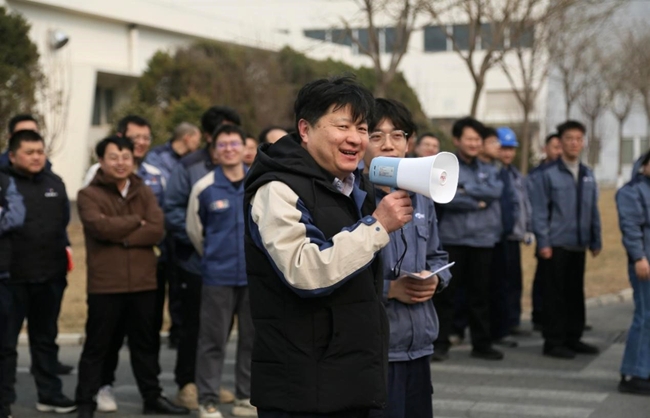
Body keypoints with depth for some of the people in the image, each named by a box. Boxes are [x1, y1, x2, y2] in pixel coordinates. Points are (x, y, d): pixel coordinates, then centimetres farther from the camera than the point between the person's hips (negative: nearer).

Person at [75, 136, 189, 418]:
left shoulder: (144, 193, 11)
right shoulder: (89, 195, 0)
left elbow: (157, 230, -5)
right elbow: (100, 226, -19)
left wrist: (121, 237, -14)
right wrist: (137, 222, -7)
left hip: (143, 282, 4)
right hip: (105, 284, -4)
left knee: (146, 344, 14)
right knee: (97, 346, 3)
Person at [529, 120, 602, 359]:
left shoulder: (587, 175, 11)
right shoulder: (548, 174, -5)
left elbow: (593, 211, 14)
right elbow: (539, 211, -8)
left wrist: (596, 241, 11)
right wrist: (543, 242, -13)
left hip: (578, 245, 5)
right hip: (556, 246, -5)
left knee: (576, 293, 12)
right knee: (555, 294, 0)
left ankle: (573, 338, 22)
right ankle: (553, 342, 7)